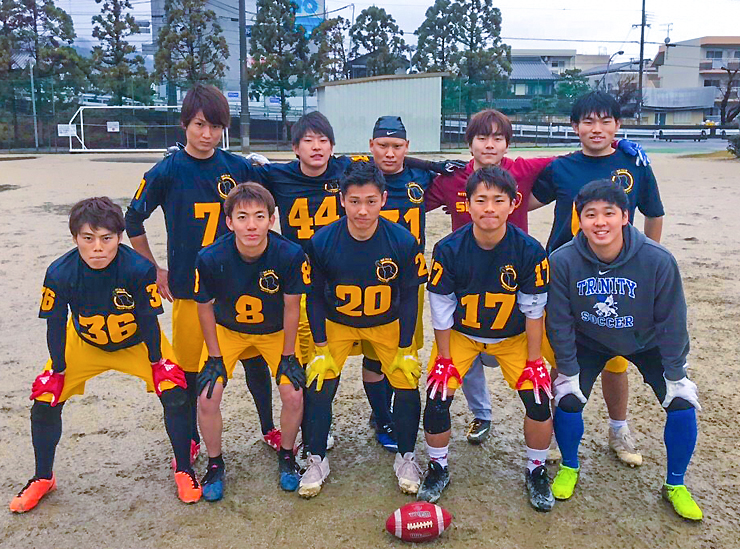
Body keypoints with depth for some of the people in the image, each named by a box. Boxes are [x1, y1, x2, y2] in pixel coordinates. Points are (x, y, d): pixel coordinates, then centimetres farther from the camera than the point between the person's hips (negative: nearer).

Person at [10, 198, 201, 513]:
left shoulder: (139, 269, -32)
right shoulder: (60, 274, -27)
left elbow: (148, 320, -20)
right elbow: (55, 325, -13)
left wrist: (156, 362, -10)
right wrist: (58, 370, -6)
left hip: (137, 343, -2)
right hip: (84, 344, 2)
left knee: (175, 396, -16)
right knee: (45, 400, -5)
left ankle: (184, 470, 7)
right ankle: (42, 479, 21)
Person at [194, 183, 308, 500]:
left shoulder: (291, 255, -30)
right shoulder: (210, 258, -29)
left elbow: (291, 307, -15)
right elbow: (205, 307, -11)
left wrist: (287, 355, -9)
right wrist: (214, 357, -7)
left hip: (276, 331, 0)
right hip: (227, 330, 0)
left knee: (294, 395, -11)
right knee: (207, 399, -10)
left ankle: (286, 457, 19)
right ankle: (215, 464, 18)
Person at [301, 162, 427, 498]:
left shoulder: (403, 241, -23)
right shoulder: (322, 242, -22)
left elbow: (409, 297, -11)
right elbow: (315, 297, -9)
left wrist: (405, 350, -9)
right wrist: (321, 350, -9)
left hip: (388, 323, 0)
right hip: (336, 323, 0)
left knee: (407, 383, -9)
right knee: (319, 385, -10)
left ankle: (406, 459, 15)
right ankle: (317, 461, 12)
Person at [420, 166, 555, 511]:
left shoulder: (529, 250, -22)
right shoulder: (448, 250, -23)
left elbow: (533, 310, -12)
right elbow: (441, 310, -13)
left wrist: (533, 361, -9)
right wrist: (444, 360, -10)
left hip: (514, 336, 1)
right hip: (459, 334, 0)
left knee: (538, 397, -10)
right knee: (438, 395, -12)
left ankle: (536, 471, 16)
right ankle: (438, 468, 14)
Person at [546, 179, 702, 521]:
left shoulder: (658, 261, -29)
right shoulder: (562, 261, -28)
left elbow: (671, 322, -16)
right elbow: (559, 323, -15)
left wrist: (674, 373, -10)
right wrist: (568, 370, -10)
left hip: (646, 343, 0)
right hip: (589, 343, 0)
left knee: (682, 405, -9)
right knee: (567, 401, -13)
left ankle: (675, 485, 16)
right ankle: (569, 469, 18)